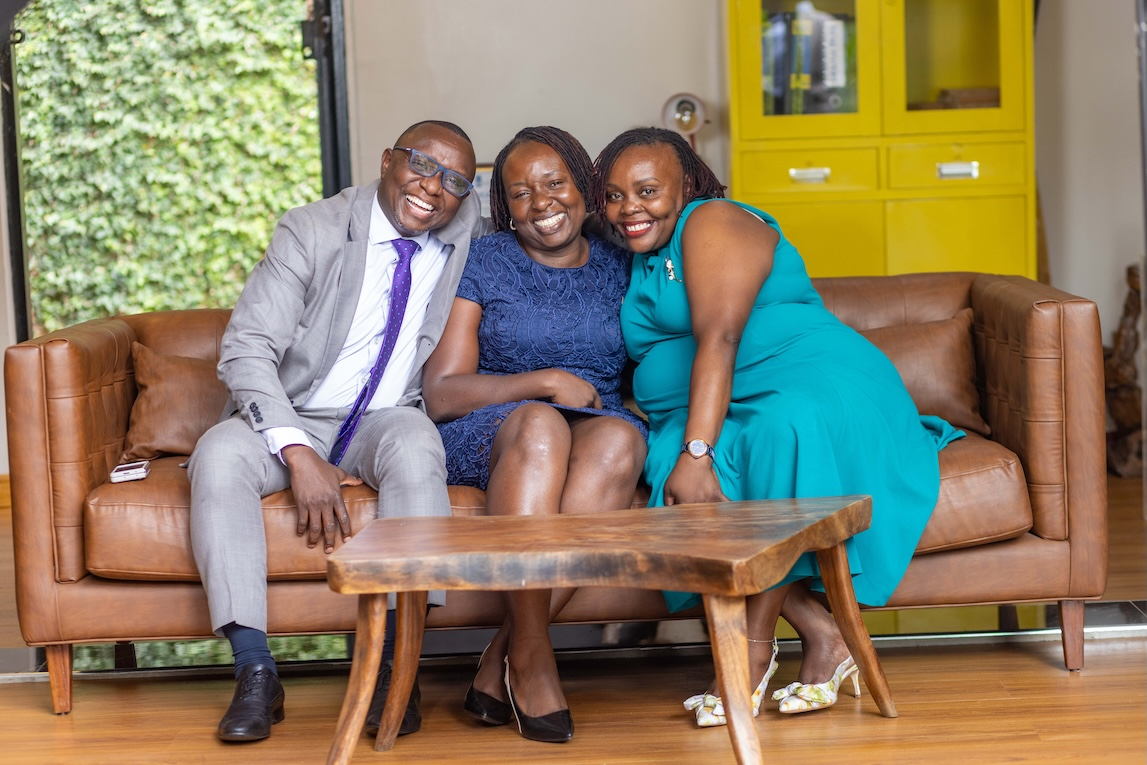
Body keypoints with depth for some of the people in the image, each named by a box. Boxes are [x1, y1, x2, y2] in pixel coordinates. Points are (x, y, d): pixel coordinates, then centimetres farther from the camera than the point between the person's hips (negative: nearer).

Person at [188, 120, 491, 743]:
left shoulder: (471, 229, 1)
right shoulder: (311, 233, -10)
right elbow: (245, 349, -17)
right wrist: (300, 456, -29)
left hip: (387, 419, 1)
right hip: (292, 420, -1)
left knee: (416, 446, -35)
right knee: (219, 454, -32)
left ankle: (393, 662, -34)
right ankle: (255, 671, -32)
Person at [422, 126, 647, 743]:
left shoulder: (620, 268, 14)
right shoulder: (483, 264, 5)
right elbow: (441, 395, -2)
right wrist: (545, 382, -12)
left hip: (593, 424, 2)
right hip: (487, 437, -2)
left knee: (620, 438, -35)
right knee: (541, 424, -38)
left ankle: (499, 663, -34)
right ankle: (530, 658, -37)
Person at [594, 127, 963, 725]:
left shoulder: (713, 223, -6)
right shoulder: (637, 264, 21)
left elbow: (718, 338, -20)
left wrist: (696, 452, -32)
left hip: (812, 386, -7)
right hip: (708, 420, 7)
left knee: (787, 429, -41)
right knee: (678, 469, -27)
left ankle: (755, 644, -31)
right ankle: (823, 636, -26)